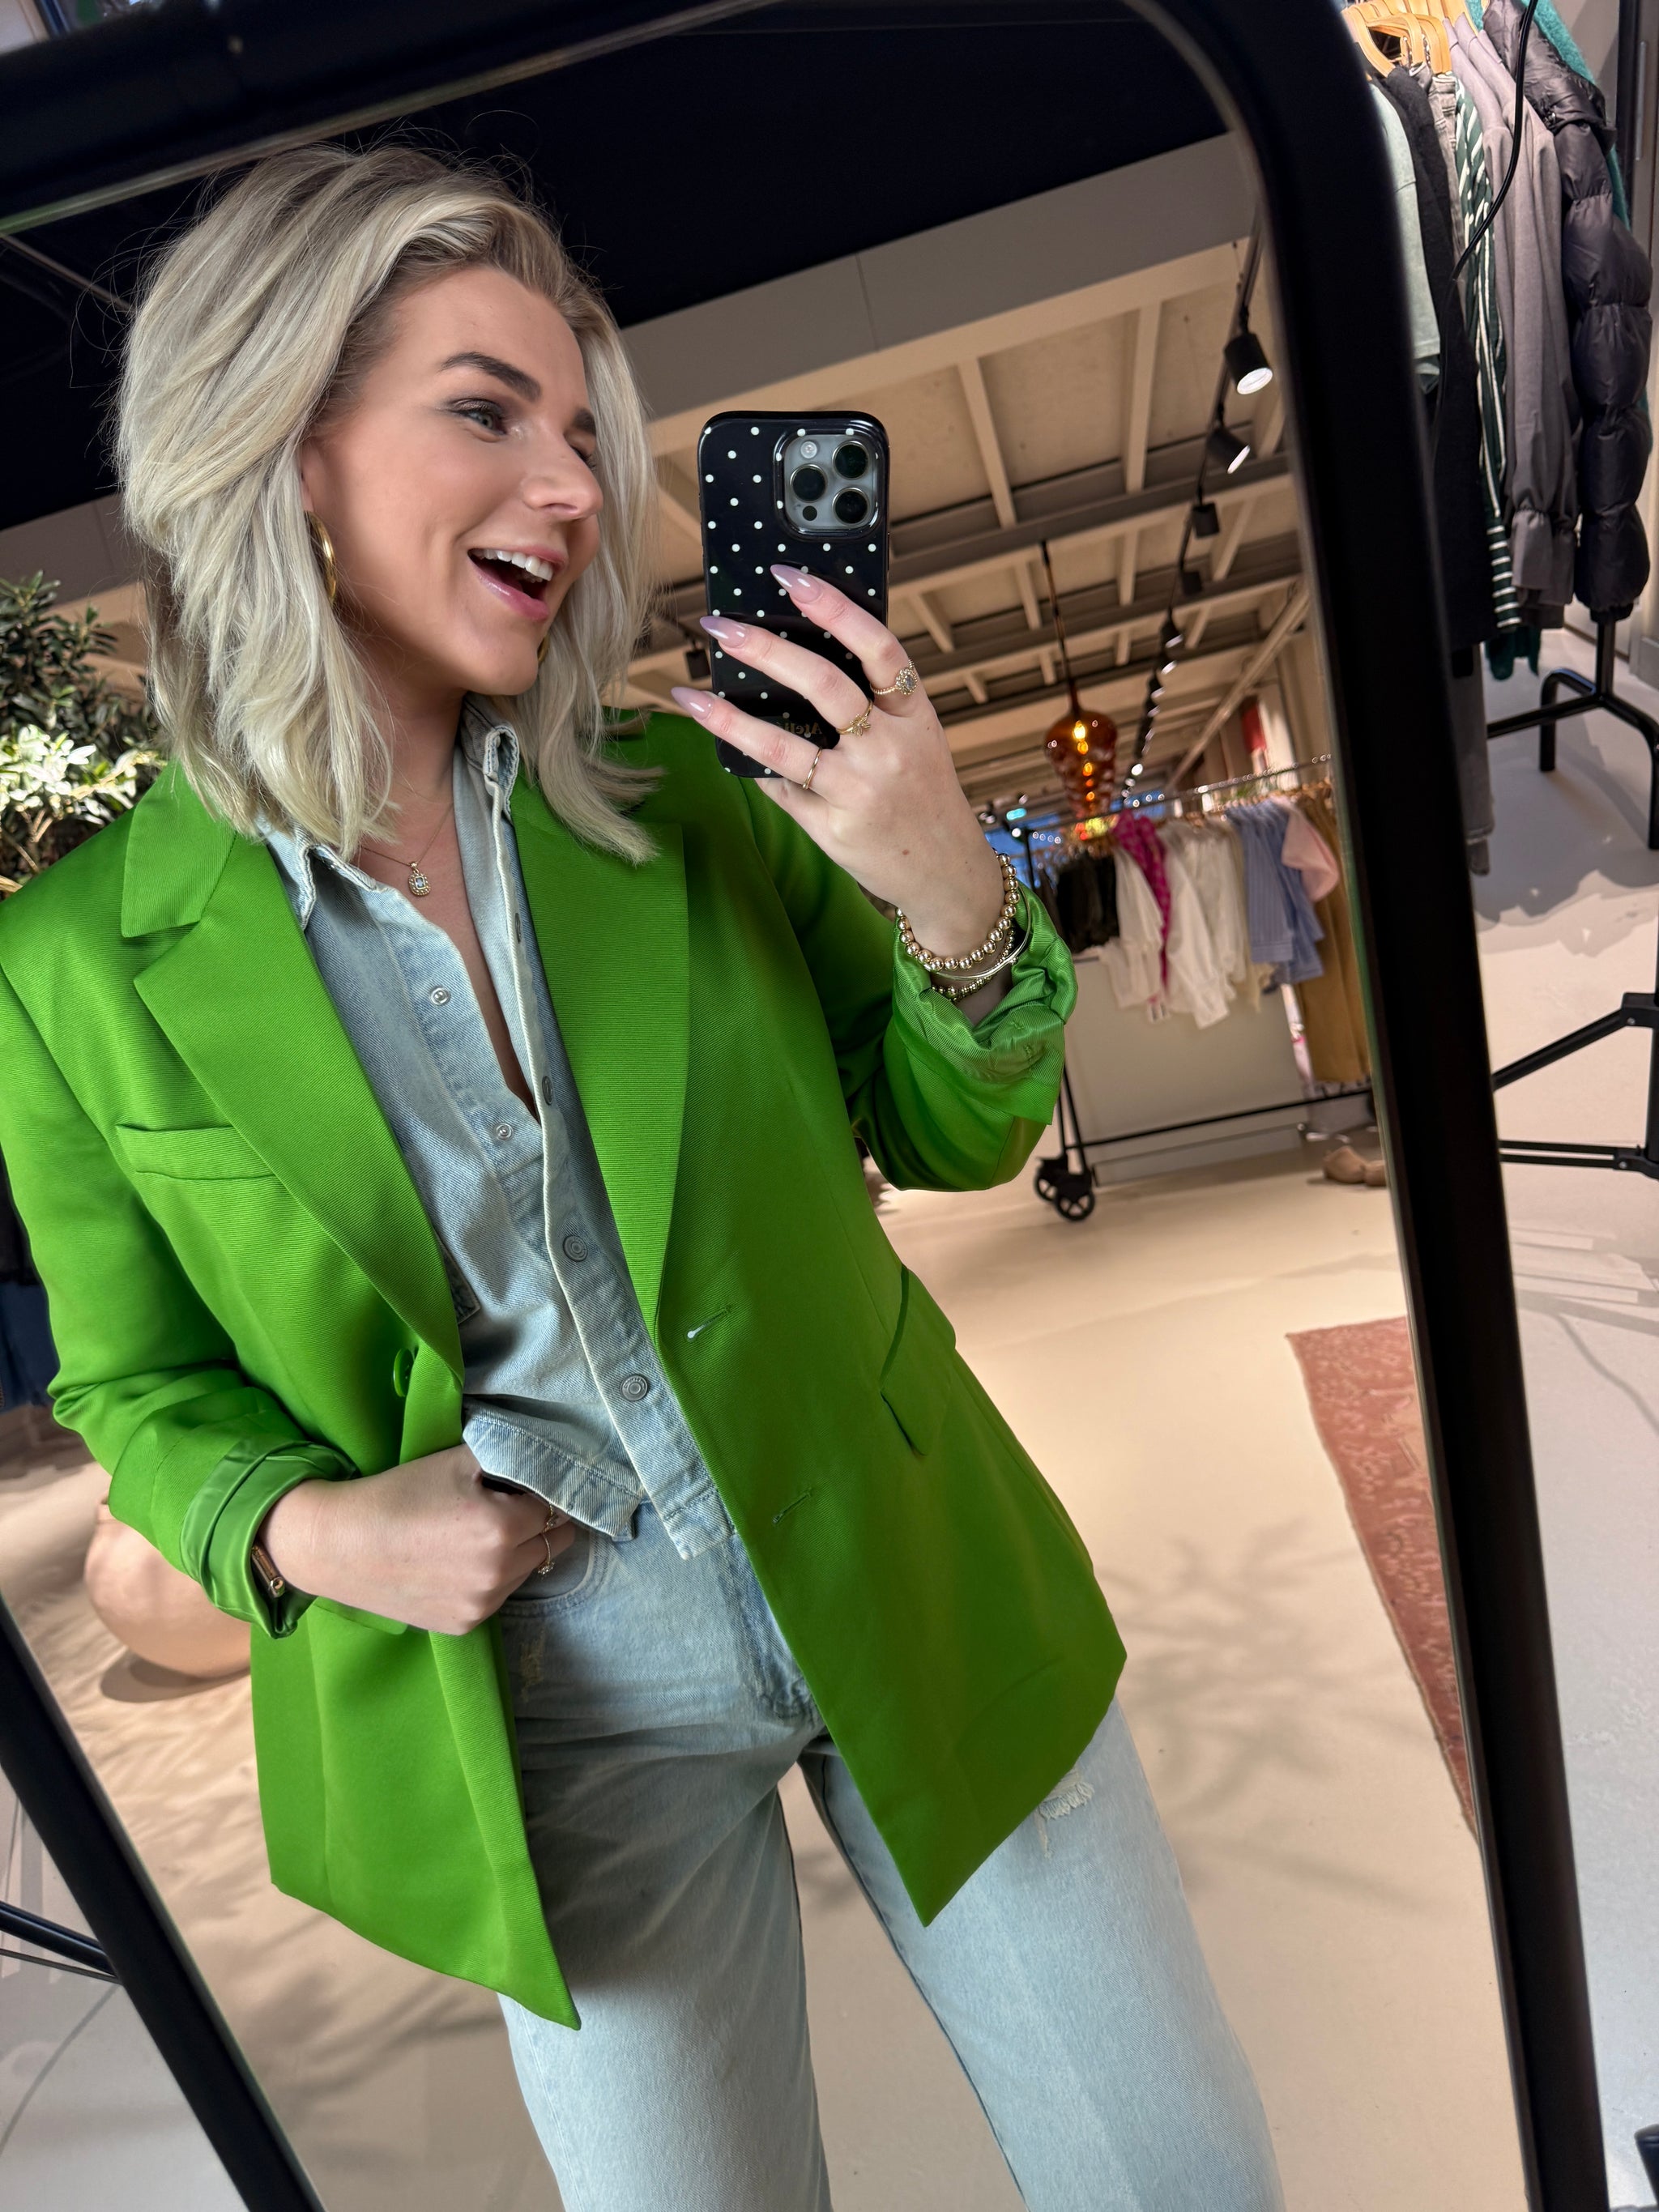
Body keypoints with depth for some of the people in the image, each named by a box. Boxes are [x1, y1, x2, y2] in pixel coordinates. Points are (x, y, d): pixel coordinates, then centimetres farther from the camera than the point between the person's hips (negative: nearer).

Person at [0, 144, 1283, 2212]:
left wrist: (955, 897, -21)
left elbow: (955, 1139, -2)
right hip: (554, 1737, -1)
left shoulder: (693, 791, -8)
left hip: (917, 1615, 2)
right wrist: (304, 1528, -18)